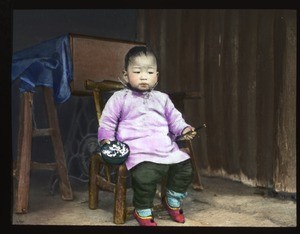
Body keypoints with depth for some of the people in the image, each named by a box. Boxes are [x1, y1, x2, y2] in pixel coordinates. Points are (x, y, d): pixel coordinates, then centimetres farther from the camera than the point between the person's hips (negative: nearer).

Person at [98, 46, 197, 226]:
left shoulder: (162, 98, 20)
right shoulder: (120, 98, 8)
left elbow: (174, 118, 21)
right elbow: (107, 121, 8)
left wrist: (184, 129, 1)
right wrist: (106, 139, -8)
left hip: (166, 148, 5)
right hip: (138, 150, -5)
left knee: (185, 167, -6)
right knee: (145, 174, -30)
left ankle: (173, 202, 20)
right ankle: (143, 212, -4)